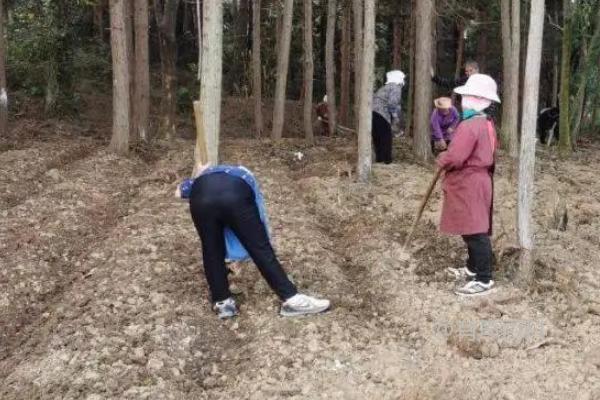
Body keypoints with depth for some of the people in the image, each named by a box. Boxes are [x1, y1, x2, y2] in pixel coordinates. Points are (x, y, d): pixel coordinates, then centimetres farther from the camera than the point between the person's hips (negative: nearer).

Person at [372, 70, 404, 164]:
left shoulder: (384, 87, 26)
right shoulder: (396, 87, 0)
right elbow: (392, 103, -15)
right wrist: (395, 115, -2)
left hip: (372, 111, 8)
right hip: (381, 113, -8)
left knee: (377, 136, 17)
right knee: (386, 137, 4)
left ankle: (379, 157, 23)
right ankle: (386, 159, 6)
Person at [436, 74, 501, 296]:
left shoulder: (469, 126, -21)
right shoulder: (487, 123, 12)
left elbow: (454, 157, -27)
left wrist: (440, 161, -4)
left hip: (469, 185, -11)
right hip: (479, 181, 11)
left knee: (475, 233, -7)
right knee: (472, 231, 20)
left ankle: (484, 280, -3)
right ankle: (473, 268, 33)